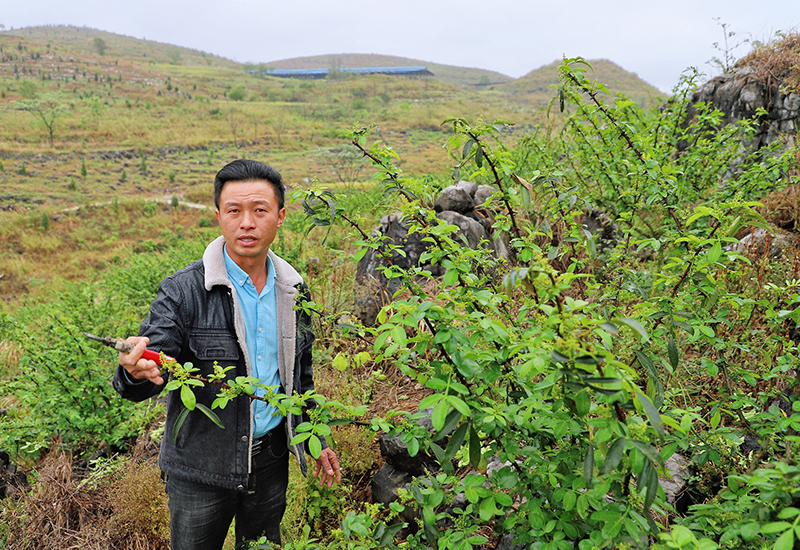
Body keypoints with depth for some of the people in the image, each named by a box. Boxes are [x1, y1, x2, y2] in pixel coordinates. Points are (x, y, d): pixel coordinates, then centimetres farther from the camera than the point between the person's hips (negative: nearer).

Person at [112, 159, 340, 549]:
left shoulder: (294, 290, 1)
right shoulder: (184, 291, -15)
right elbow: (153, 363, -22)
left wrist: (315, 441, 12)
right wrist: (135, 372, -45)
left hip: (270, 460, 4)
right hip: (201, 465, -4)